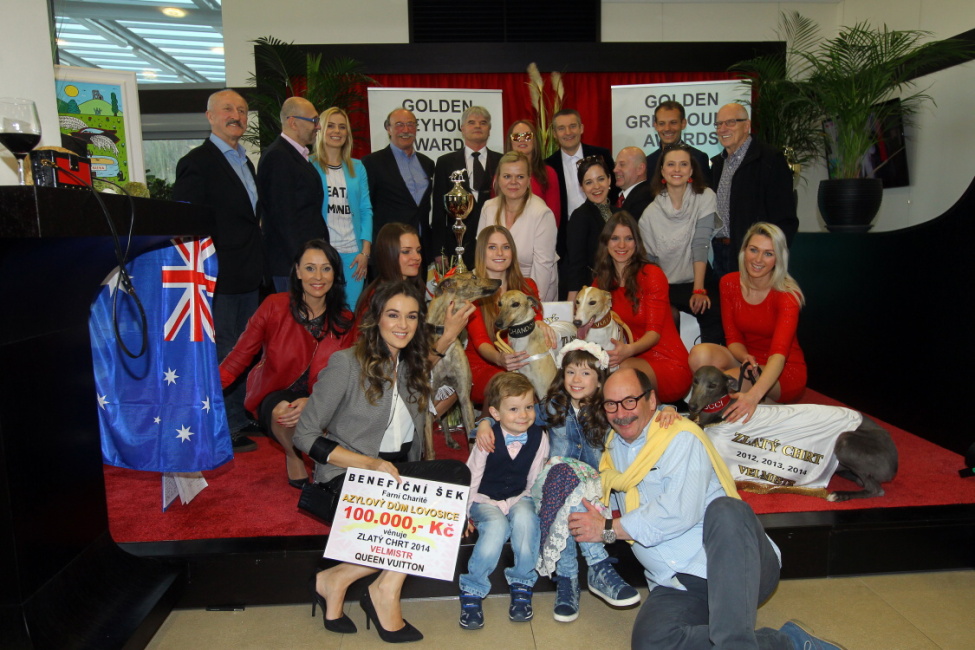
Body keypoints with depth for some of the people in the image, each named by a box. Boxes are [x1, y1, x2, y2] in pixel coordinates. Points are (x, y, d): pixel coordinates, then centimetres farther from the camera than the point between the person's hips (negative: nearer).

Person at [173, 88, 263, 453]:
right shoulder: (196, 163, -9)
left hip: (247, 276, 9)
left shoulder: (245, 162, 17)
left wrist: (256, 263, 15)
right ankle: (225, 429, 10)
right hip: (219, 277, -8)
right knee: (222, 353, -1)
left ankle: (242, 418, 28)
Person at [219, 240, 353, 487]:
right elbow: (240, 355, -10)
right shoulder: (274, 307, -10)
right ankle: (293, 456, 0)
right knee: (285, 411, -33)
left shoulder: (344, 322, -5)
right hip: (273, 399, -1)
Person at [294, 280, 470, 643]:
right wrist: (369, 464, -19)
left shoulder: (415, 367, 12)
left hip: (398, 473, 7)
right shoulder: (346, 363, -8)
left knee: (458, 474, -25)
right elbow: (305, 436, -9)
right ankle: (386, 591, -7)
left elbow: (413, 438, 12)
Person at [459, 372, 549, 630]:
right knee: (496, 526, -34)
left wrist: (531, 502, -9)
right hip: (486, 500, -2)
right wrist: (465, 512, -3)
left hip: (520, 498, 2)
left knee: (525, 518, -34)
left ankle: (521, 585, -12)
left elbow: (536, 479, 3)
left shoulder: (539, 437, -5)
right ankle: (472, 592, -15)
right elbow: (472, 477, -2)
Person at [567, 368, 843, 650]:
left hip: (734, 564, -4)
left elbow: (682, 511, -18)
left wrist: (609, 529, -12)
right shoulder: (612, 449, 16)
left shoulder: (681, 437, -4)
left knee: (724, 510, -37)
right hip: (676, 587, 5)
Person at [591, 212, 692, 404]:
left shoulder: (651, 274, -5)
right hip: (634, 361, 5)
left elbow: (655, 332, -12)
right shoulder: (601, 282, 10)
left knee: (622, 368, -35)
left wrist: (629, 350, -33)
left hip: (669, 365, -5)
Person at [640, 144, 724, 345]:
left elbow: (700, 245, -11)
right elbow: (648, 259, 4)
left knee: (715, 313, -28)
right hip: (664, 287, 1)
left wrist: (698, 291, -16)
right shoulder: (651, 212, 1)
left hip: (697, 281, -1)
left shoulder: (705, 197, -2)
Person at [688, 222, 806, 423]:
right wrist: (746, 357, -26)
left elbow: (779, 353, -32)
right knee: (700, 353, -28)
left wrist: (753, 396, -49)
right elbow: (733, 338, -1)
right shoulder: (729, 283, -4)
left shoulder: (787, 295, -19)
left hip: (784, 371, -4)